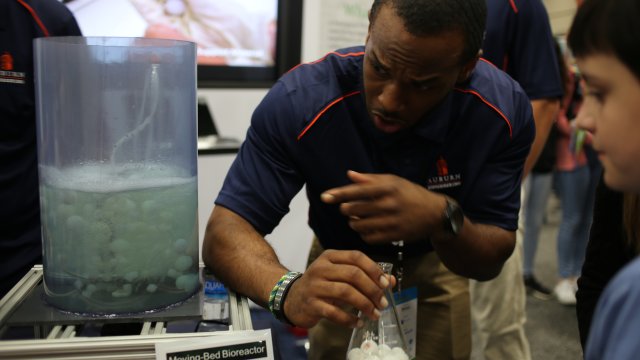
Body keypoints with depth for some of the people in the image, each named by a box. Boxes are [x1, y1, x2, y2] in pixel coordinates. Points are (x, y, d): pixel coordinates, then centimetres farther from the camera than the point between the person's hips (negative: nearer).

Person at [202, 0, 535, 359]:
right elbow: (226, 228, -35)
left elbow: (490, 261, -23)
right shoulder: (300, 101, -34)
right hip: (343, 268, 0)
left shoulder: (504, 110, -29)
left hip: (436, 263, 1)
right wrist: (289, 289, -54)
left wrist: (443, 219, -45)